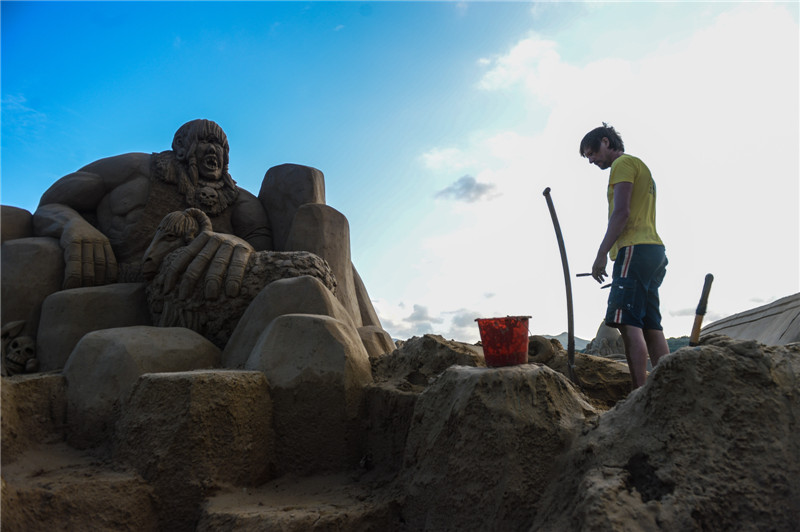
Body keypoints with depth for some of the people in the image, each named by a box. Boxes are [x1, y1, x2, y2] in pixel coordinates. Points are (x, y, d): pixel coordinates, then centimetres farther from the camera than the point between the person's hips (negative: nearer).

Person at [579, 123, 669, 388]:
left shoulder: (624, 163, -1)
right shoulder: (641, 168, 29)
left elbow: (621, 212, -13)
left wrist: (602, 254, -15)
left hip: (635, 248, -10)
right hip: (654, 250, 10)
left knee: (628, 322, -16)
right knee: (651, 325, 5)